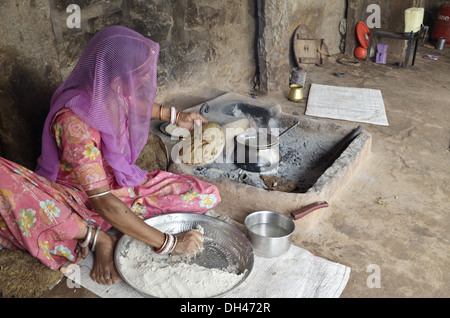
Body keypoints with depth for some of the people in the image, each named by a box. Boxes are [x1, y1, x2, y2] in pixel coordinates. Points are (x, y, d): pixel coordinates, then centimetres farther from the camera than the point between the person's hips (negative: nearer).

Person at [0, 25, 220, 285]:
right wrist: (169, 243, -33)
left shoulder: (115, 95, -13)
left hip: (123, 184, 6)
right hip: (78, 198, -6)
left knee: (208, 196, -9)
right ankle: (97, 237, -20)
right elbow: (103, 202, -34)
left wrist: (174, 115, 13)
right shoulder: (75, 122, -33)